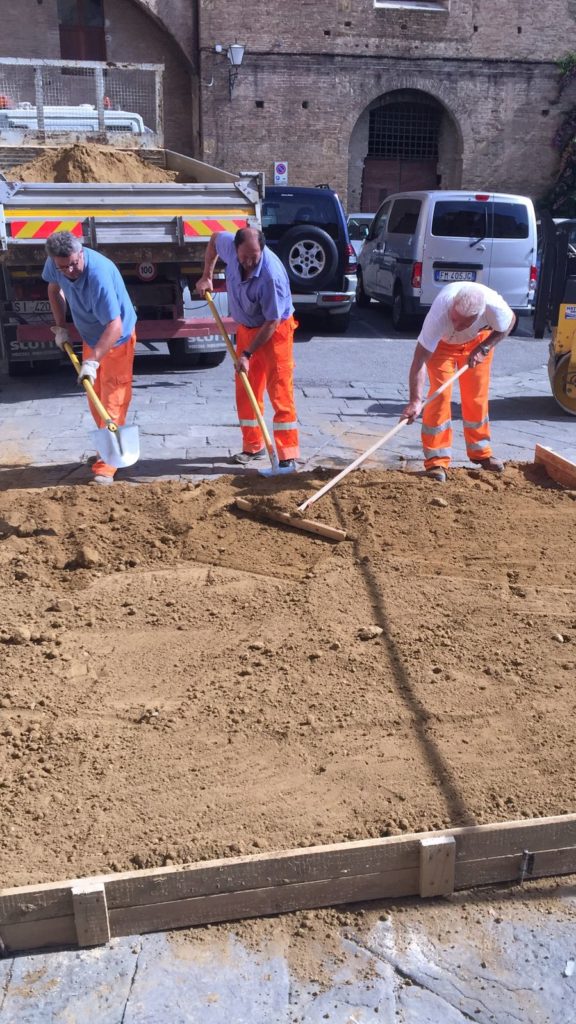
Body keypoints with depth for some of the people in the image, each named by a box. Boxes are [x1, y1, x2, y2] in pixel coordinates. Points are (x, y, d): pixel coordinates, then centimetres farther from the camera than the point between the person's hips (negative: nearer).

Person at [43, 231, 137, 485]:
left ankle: (105, 468, -8)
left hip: (116, 340, -8)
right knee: (95, 399, 16)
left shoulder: (99, 273, -36)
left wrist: (93, 360, -45)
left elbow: (115, 325, -39)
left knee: (113, 400, -8)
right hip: (90, 338, 8)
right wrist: (60, 327, 7)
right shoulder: (55, 264, -14)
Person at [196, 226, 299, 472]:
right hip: (247, 329, 7)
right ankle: (253, 447, 23)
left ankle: (288, 457, -7)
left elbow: (272, 322, -27)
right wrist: (206, 276, 5)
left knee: (280, 393, -8)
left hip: (275, 332, -7)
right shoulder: (229, 244, -15)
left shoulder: (272, 275, -34)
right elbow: (214, 239, 11)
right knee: (246, 392, 11)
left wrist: (247, 353, -24)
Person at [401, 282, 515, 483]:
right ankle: (436, 461, -6)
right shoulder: (438, 315, -45)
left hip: (478, 340, 3)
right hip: (442, 343, -2)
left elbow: (510, 321, -13)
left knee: (477, 396, 5)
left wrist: (484, 348, -24)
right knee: (440, 395, -13)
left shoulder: (495, 307, -38)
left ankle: (480, 452, 25)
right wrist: (415, 400, -52)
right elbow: (419, 360, -43)